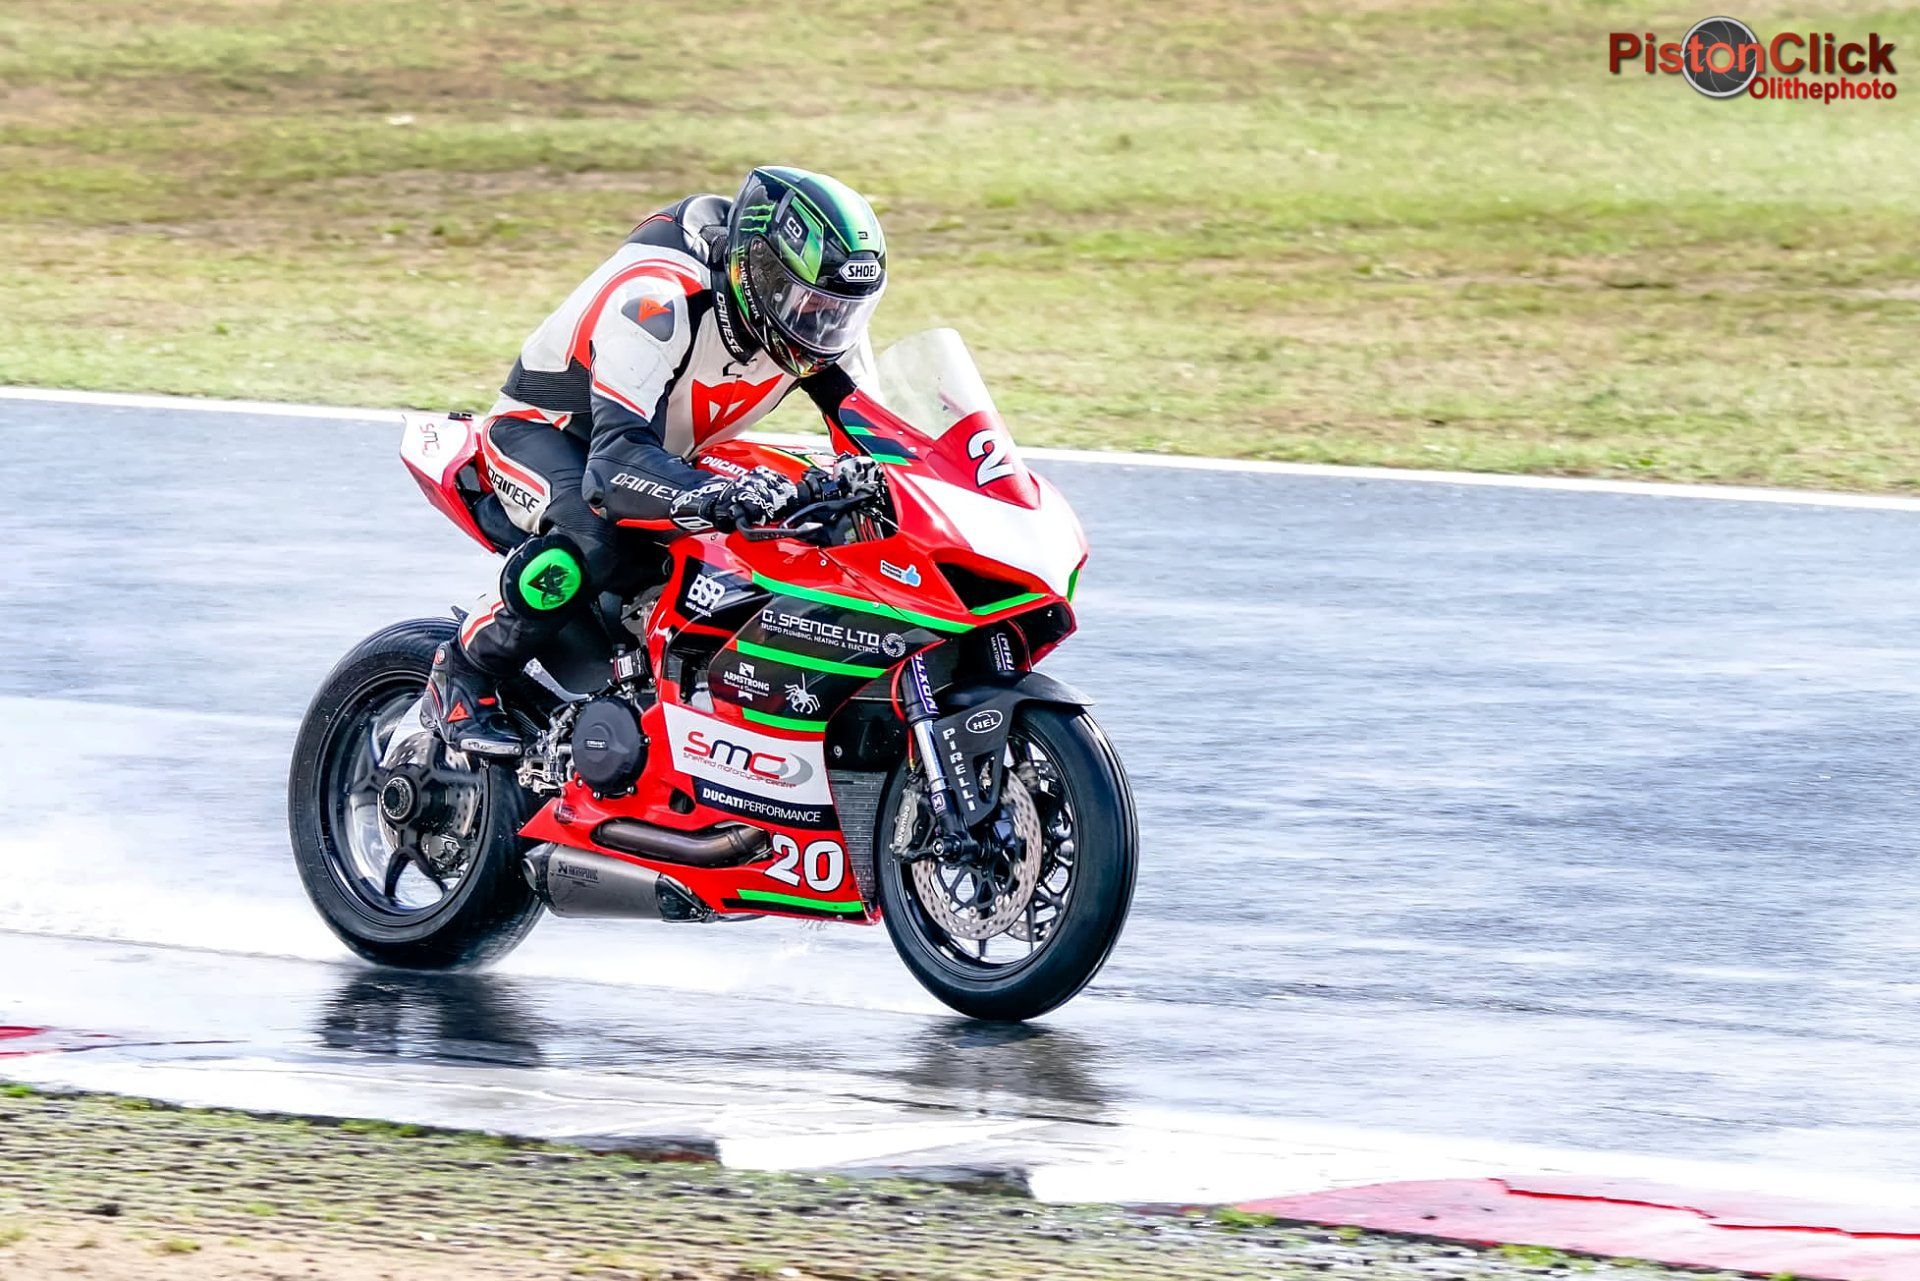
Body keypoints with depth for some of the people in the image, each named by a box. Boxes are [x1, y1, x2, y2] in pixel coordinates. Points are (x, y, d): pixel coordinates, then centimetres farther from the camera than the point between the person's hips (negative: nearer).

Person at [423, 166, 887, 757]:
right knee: (598, 537, -38)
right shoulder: (657, 296, -38)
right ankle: (464, 676, -20)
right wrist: (721, 495, -65)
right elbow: (618, 459, -47)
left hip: (667, 453, 8)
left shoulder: (810, 313, -14)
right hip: (544, 429, -7)